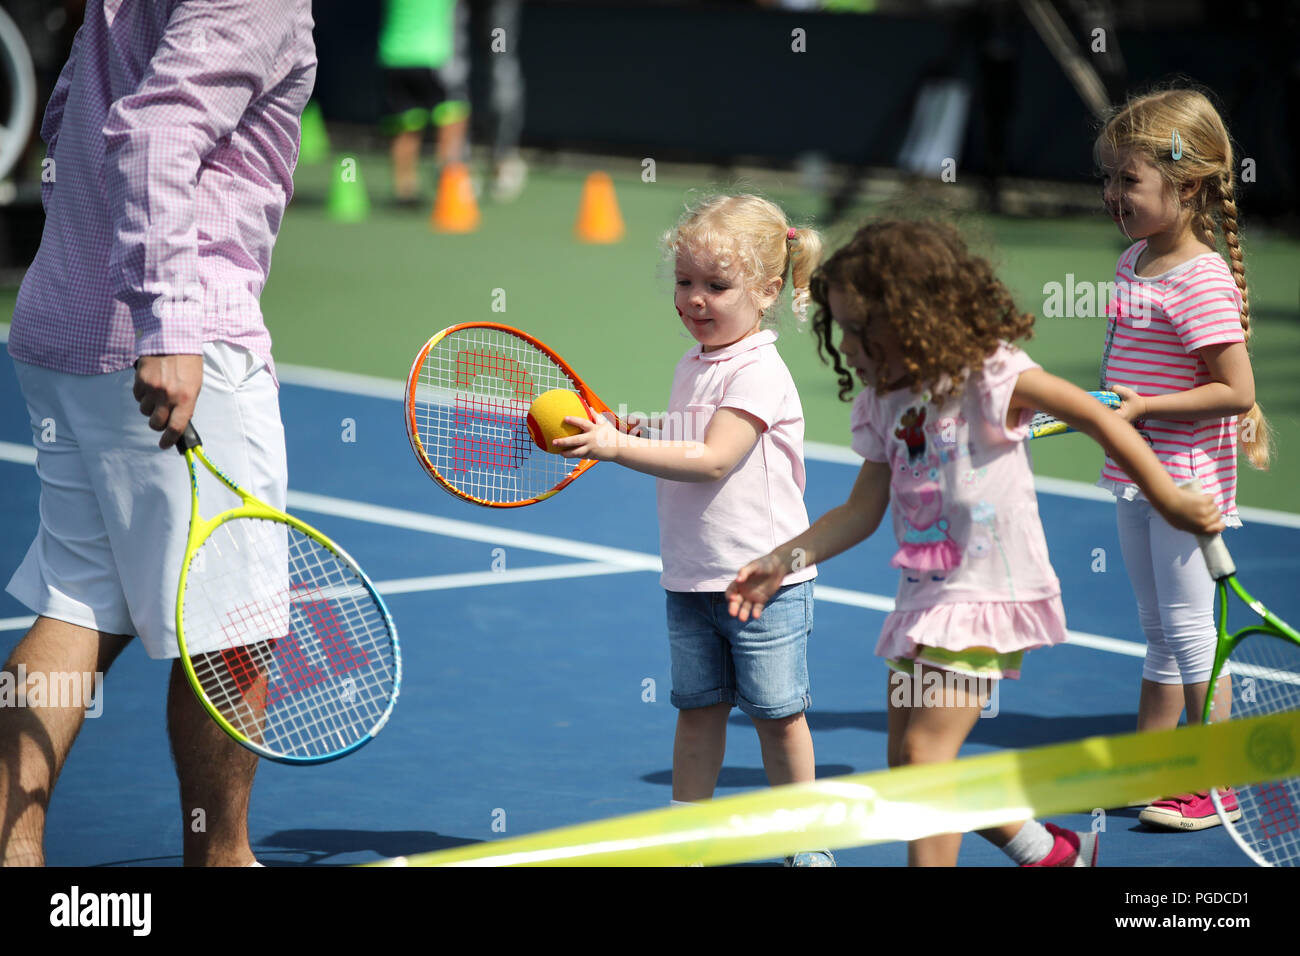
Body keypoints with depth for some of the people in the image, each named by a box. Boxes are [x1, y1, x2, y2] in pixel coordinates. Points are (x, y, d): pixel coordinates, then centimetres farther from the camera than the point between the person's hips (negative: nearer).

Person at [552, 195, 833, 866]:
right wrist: (639, 433, 2)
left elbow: (712, 459, -26)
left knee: (777, 714, 4)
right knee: (697, 709, 12)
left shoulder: (759, 373, -16)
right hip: (692, 577, 7)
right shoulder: (691, 365, 10)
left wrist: (617, 446, -29)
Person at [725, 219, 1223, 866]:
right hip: (925, 595, 8)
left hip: (989, 590, -8)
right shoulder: (880, 404, 7)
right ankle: (1050, 851, 27)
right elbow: (862, 510, 10)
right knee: (909, 763, 10)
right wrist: (784, 560, 1)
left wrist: (1168, 500, -15)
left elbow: (1097, 419, -13)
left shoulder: (989, 375, -13)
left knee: (925, 747, -17)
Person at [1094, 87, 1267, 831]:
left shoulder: (1203, 281, -20)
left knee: (1189, 629, -3)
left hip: (1189, 481, -9)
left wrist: (1144, 408, -22)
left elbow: (1236, 391, -23)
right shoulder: (1135, 262, 7)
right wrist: (1106, 405, 9)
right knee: (1160, 630, 16)